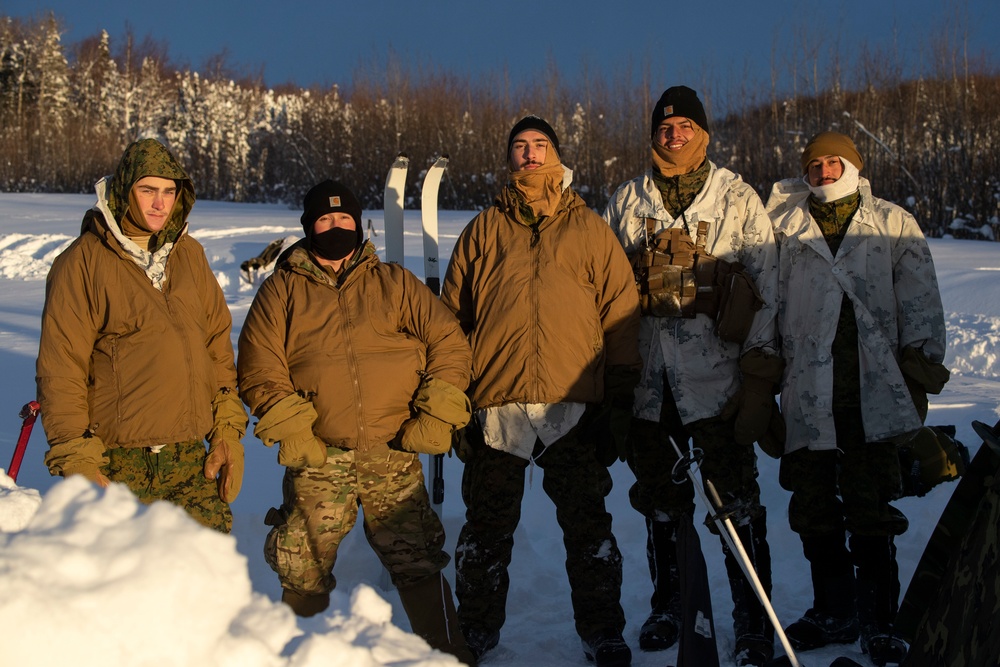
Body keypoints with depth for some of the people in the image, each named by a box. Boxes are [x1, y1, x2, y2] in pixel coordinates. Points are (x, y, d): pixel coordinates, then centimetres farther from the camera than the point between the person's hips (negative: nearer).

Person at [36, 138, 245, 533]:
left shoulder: (189, 255, 11)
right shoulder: (81, 263, -5)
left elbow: (219, 345, 14)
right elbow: (60, 371, -5)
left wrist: (227, 430, 7)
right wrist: (77, 462, -9)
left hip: (191, 458, 4)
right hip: (119, 463, -4)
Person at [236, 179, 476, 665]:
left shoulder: (395, 284, 11)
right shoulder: (281, 291, 9)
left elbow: (449, 344, 7)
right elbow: (259, 371, 4)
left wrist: (437, 416, -2)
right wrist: (290, 429, -8)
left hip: (393, 454, 0)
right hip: (317, 460, 0)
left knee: (417, 566, 0)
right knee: (302, 574, 7)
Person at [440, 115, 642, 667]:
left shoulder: (589, 229, 10)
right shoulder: (483, 230, 12)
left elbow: (621, 313, 7)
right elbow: (451, 316, 11)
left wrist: (619, 396, 1)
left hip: (574, 406, -1)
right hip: (495, 406, 1)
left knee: (588, 527, 6)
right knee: (487, 527, 10)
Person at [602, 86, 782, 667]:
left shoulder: (738, 199, 3)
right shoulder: (626, 202, 11)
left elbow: (768, 289, 1)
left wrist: (760, 376, -6)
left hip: (717, 374, -3)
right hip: (649, 376, 3)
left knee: (738, 498, -2)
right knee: (658, 495, 12)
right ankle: (667, 605, 28)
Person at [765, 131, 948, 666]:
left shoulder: (893, 225, 9)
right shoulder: (788, 230, 13)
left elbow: (920, 304, 5)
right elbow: (772, 304, 15)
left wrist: (920, 375, -2)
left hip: (874, 395, -2)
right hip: (808, 395, 2)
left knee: (871, 512, -2)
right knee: (814, 511, 7)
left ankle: (878, 622, 12)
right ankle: (834, 613, 23)